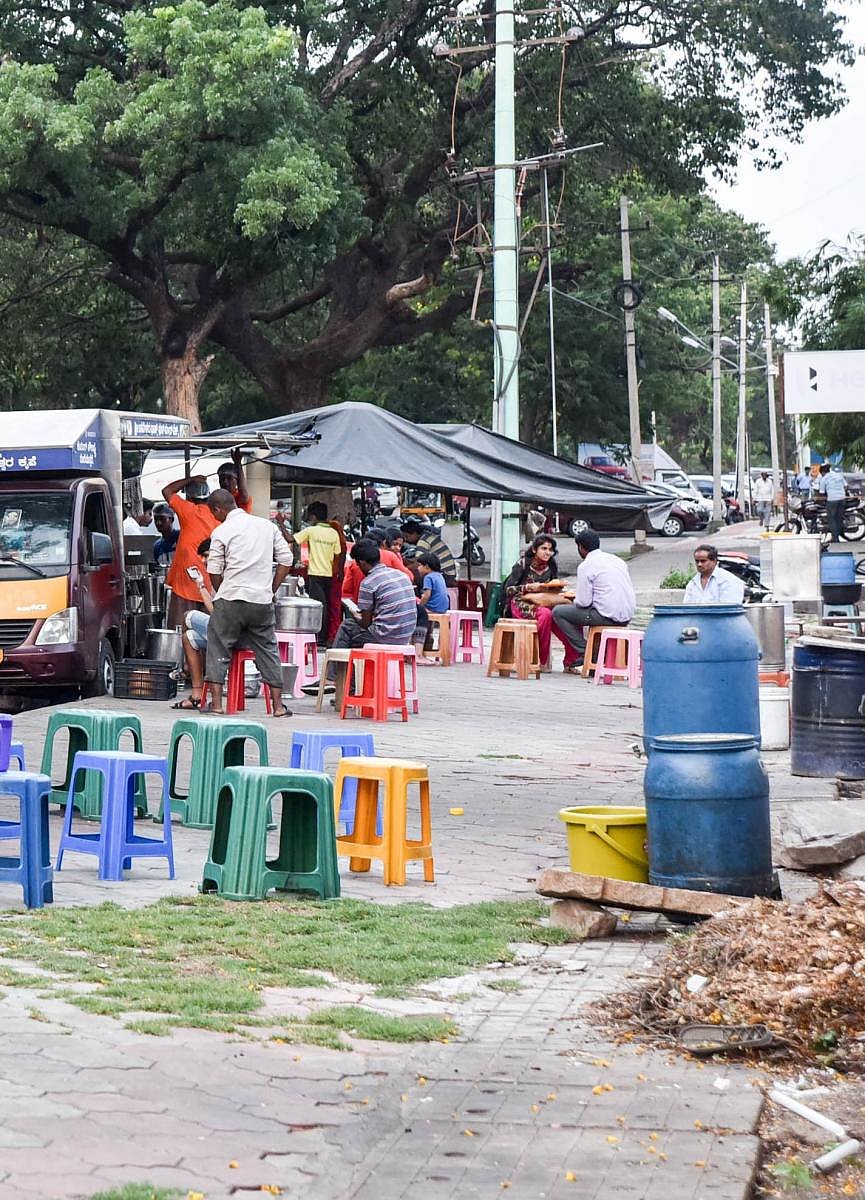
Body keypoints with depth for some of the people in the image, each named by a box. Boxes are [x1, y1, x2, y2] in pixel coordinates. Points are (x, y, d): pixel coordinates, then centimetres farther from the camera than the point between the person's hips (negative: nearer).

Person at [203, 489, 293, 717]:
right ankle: (278, 705, 11)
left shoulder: (221, 531, -3)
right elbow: (286, 559, 8)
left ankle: (216, 703, 3)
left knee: (218, 648, 8)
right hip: (262, 600, 4)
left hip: (231, 598, -4)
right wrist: (271, 591, 13)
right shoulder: (267, 525, 10)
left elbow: (214, 572, -2)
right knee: (268, 650, 12)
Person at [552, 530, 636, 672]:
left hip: (608, 616, -8)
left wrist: (575, 600, 14)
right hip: (627, 615, 8)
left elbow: (583, 602, -12)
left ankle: (584, 652, 1)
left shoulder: (585, 566, -8)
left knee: (558, 612, 4)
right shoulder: (616, 560, 14)